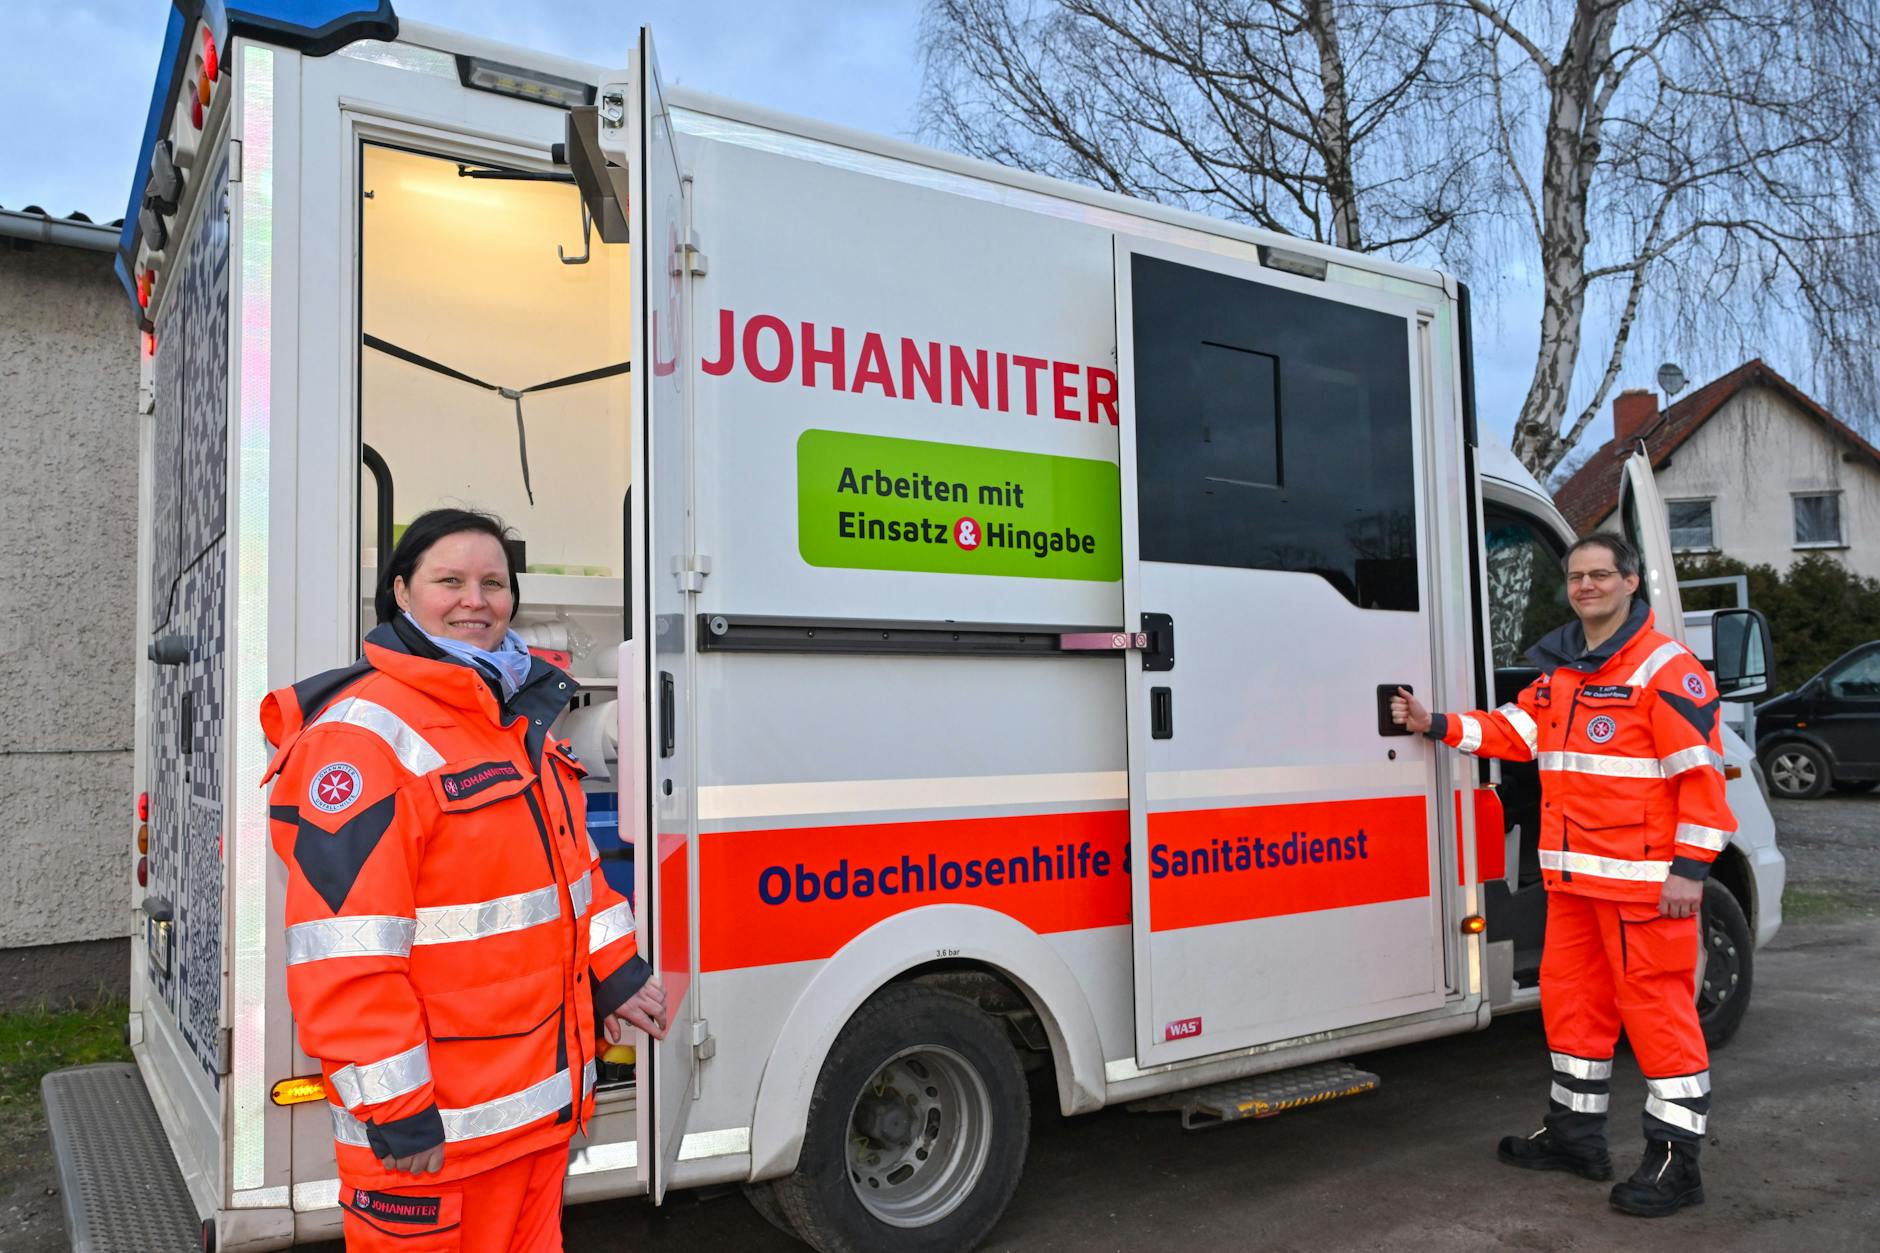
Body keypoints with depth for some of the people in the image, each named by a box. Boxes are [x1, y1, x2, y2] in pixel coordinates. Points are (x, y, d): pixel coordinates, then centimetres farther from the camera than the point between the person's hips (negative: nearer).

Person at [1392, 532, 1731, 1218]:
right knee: (1571, 998, 15)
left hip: (1644, 877, -8)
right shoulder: (1559, 669, 14)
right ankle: (1576, 1133, 29)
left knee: (1657, 1006, -2)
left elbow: (1701, 771, -14)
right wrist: (1437, 725, 6)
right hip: (1573, 876, 8)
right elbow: (1517, 729, 15)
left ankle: (1674, 1157, 9)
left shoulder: (1666, 667, -10)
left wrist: (1690, 867, -17)